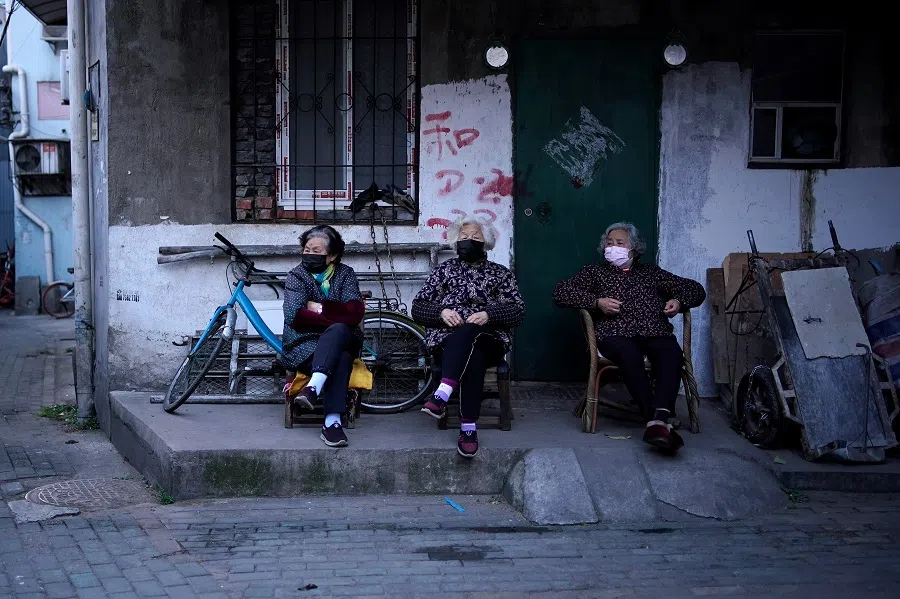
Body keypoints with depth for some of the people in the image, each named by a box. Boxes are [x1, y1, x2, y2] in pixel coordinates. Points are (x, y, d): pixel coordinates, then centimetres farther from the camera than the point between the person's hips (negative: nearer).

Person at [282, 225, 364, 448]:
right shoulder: (297, 276, 5)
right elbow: (294, 317, -12)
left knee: (337, 331, -37)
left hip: (341, 343, 2)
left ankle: (313, 387, -50)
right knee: (340, 360, -36)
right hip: (304, 345, -2)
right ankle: (332, 422, -46)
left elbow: (355, 313, -8)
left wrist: (319, 308, -12)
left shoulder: (345, 275, 9)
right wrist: (337, 319, -14)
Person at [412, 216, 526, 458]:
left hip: (488, 339, -1)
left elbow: (518, 311, 6)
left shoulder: (500, 273, 18)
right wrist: (441, 312, -8)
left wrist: (488, 314, -13)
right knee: (472, 356, -37)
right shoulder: (444, 270, 22)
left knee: (467, 333, -38)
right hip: (447, 338, 1)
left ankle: (442, 395, -52)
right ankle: (468, 427, -47)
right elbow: (418, 308, 14)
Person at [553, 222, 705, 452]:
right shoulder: (594, 272, 25)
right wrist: (597, 302, -3)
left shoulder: (651, 273, 30)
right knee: (629, 354, -39)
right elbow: (561, 293, 10)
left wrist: (678, 301, 8)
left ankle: (659, 419, -52)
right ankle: (658, 421, -44)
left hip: (656, 334, 2)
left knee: (671, 354, -35)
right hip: (616, 335, -2)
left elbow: (695, 289, 32)